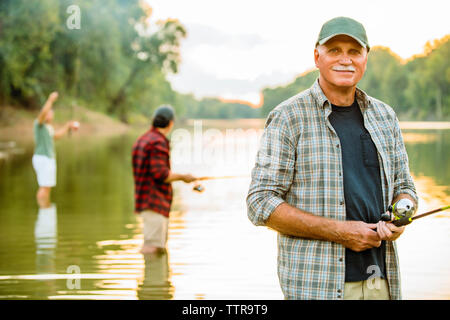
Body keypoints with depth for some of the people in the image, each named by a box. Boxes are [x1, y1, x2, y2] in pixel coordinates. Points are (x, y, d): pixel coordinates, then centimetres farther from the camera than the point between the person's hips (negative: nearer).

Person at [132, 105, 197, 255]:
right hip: (155, 203, -10)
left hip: (144, 201, 10)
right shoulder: (158, 142, -14)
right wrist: (182, 177, -7)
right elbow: (160, 174, -21)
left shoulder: (142, 140, 15)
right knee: (154, 248, -10)